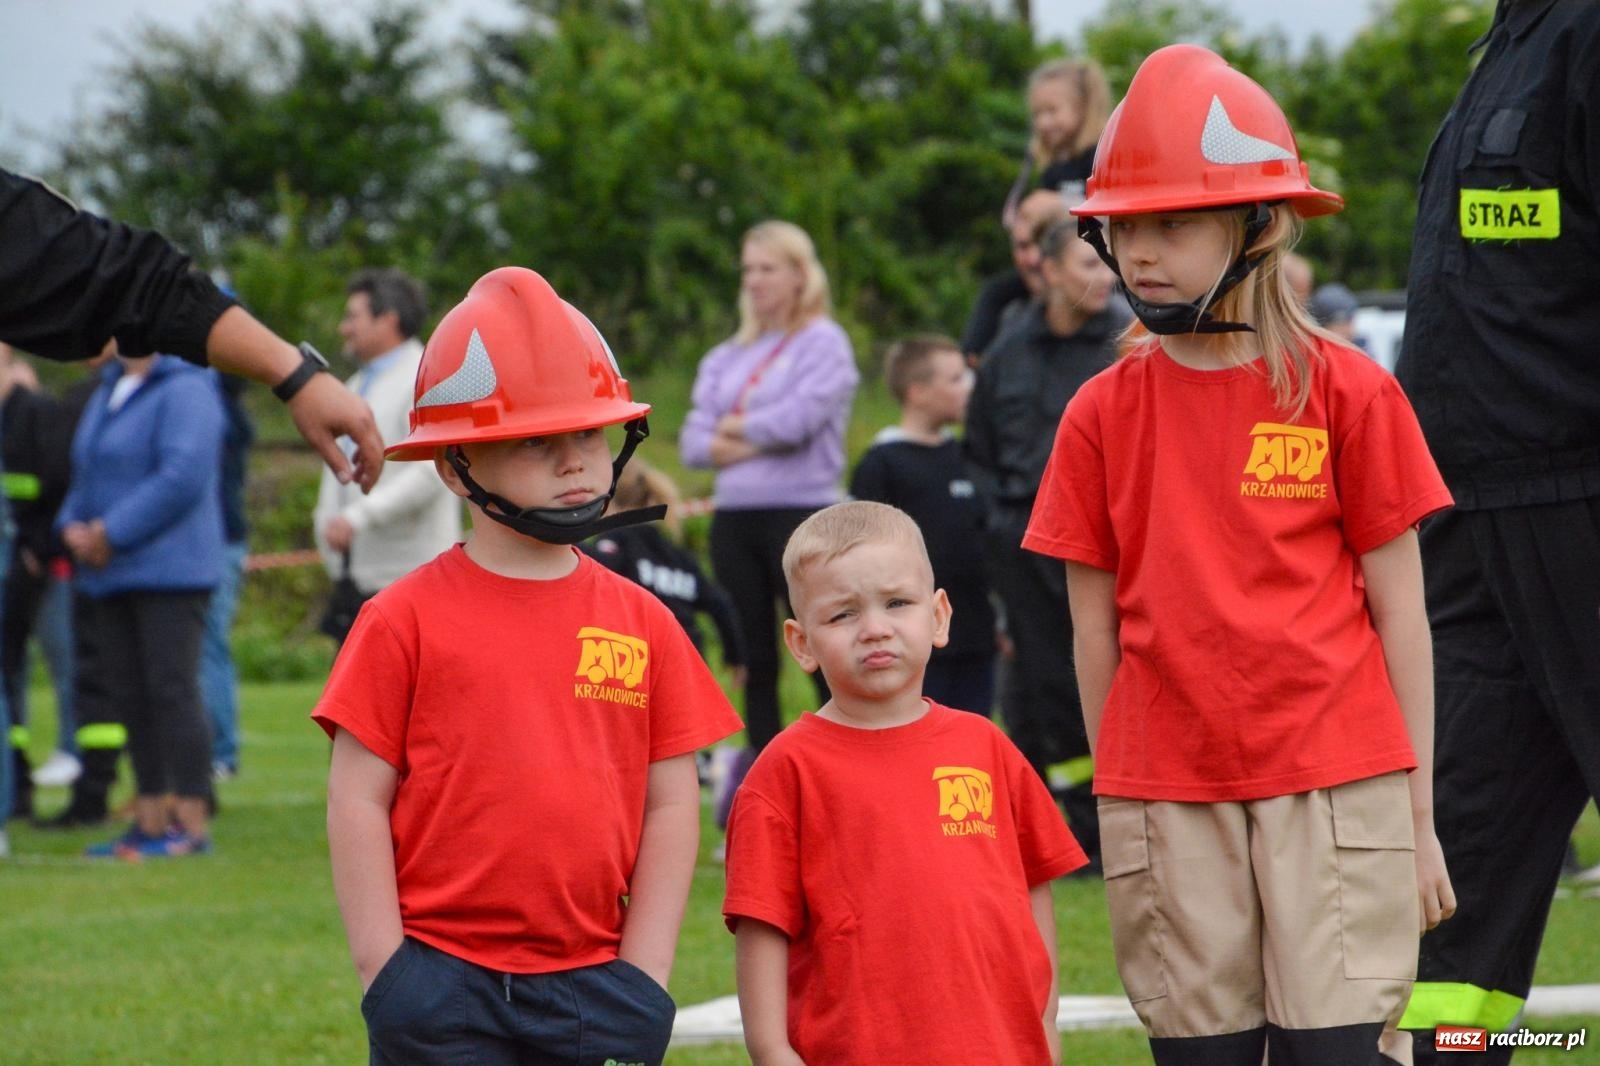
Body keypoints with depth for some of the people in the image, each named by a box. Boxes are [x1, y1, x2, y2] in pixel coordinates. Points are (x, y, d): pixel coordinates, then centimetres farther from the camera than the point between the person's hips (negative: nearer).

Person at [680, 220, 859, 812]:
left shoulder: (824, 343, 0)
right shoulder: (727, 357, 17)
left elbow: (799, 417, -15)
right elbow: (694, 440, 6)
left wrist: (737, 429, 0)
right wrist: (758, 441, -11)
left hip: (801, 513, -6)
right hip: (734, 518, 6)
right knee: (753, 662, 7)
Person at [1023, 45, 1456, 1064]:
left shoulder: (1348, 391, 1)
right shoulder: (1102, 415, 7)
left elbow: (1399, 608, 3)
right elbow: (1097, 627, 10)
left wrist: (1419, 814, 2)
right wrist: (1118, 806, 9)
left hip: (1333, 789, -2)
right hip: (1167, 801, 2)